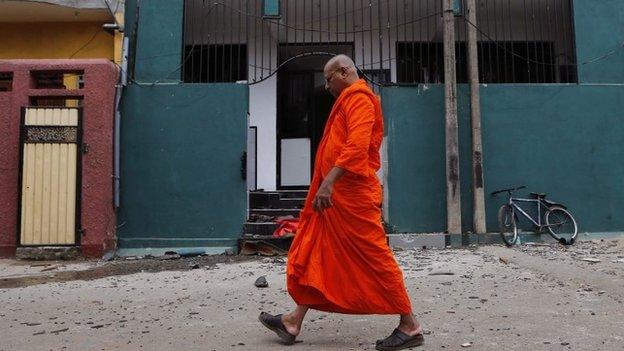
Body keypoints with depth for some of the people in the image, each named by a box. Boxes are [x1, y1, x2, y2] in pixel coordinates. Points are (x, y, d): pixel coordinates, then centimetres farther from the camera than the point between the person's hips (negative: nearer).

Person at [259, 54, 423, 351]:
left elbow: (357, 146, -24)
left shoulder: (358, 98, -9)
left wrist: (329, 181, -30)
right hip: (336, 195, 11)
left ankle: (410, 326, 4)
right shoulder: (348, 100, 23)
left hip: (352, 194, -11)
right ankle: (295, 322, 17)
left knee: (374, 256, -6)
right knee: (316, 254, 10)